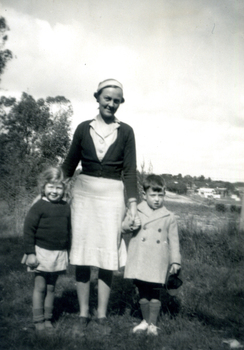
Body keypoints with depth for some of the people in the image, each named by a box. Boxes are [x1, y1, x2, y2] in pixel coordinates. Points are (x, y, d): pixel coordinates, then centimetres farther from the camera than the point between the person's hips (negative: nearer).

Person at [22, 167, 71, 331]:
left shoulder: (66, 207, 5)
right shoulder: (39, 207, -10)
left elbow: (69, 231, 14)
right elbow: (28, 230, -9)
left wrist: (68, 251, 15)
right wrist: (30, 253, -12)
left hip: (59, 253, 4)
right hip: (42, 252, -4)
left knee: (51, 287, 13)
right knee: (40, 287, 3)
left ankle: (48, 318, 24)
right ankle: (38, 319, 16)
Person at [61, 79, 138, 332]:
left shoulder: (125, 132, 2)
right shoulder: (84, 128, 5)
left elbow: (130, 170, 0)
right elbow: (70, 164, 9)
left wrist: (132, 202, -7)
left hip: (111, 196, -1)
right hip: (83, 193, 1)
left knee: (108, 255, 3)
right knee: (82, 253, 4)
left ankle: (102, 314, 17)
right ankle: (83, 313, 17)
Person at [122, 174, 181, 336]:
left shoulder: (169, 217, 3)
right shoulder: (136, 212, 4)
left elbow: (174, 240, 6)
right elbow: (124, 227, 7)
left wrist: (175, 262, 2)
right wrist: (128, 226, -17)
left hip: (158, 263, -1)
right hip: (140, 261, 1)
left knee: (155, 293, 1)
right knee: (143, 292, 11)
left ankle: (153, 324, 16)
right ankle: (145, 321, 28)